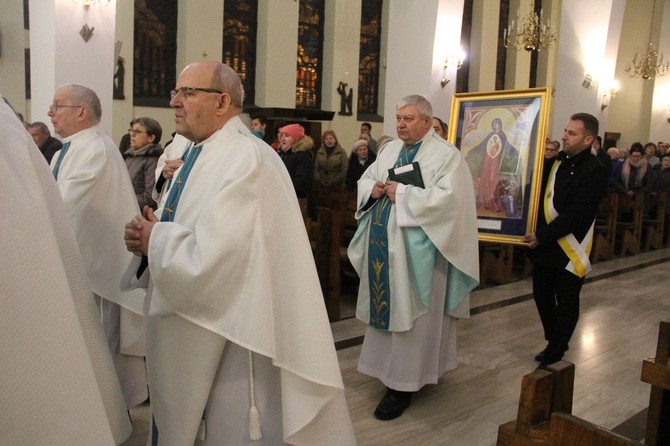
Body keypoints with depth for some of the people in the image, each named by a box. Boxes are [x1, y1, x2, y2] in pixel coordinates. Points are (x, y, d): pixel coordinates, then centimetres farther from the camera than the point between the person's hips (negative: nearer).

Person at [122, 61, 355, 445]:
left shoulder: (247, 158, -19)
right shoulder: (200, 155, 10)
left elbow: (212, 258, -27)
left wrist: (155, 240, -12)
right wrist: (153, 235, -4)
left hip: (228, 340, -9)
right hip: (188, 331, 9)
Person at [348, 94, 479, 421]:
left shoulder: (445, 154, -6)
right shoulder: (390, 149, 14)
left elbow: (448, 198, -19)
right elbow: (365, 179, 20)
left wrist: (402, 193, -18)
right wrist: (373, 188, -4)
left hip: (415, 250, -6)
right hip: (382, 246, 7)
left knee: (408, 315, -1)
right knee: (384, 307, 12)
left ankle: (403, 385, 10)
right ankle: (388, 368, 29)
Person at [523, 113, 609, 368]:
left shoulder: (595, 172, -14)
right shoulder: (555, 163, 7)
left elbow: (576, 213, -21)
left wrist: (542, 236, -22)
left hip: (570, 250, -7)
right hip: (544, 246, 7)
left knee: (566, 304, 8)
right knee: (542, 296, 17)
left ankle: (555, 353, 24)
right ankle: (554, 342, 37)